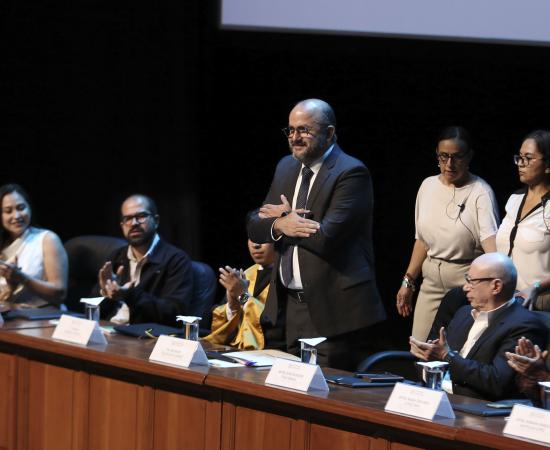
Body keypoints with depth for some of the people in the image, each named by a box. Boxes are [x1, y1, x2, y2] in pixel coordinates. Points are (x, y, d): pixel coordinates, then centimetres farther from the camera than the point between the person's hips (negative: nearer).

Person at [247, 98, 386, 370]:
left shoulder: (351, 173, -13)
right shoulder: (286, 167, 13)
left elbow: (326, 236, -23)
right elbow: (256, 228, 10)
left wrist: (282, 218, -7)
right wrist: (280, 224, -13)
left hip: (331, 308, -8)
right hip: (291, 304, 8)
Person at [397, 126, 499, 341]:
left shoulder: (480, 192, -12)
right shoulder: (428, 186, 6)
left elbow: (490, 239, -25)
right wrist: (408, 281, 13)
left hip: (466, 283, -6)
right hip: (432, 282, 6)